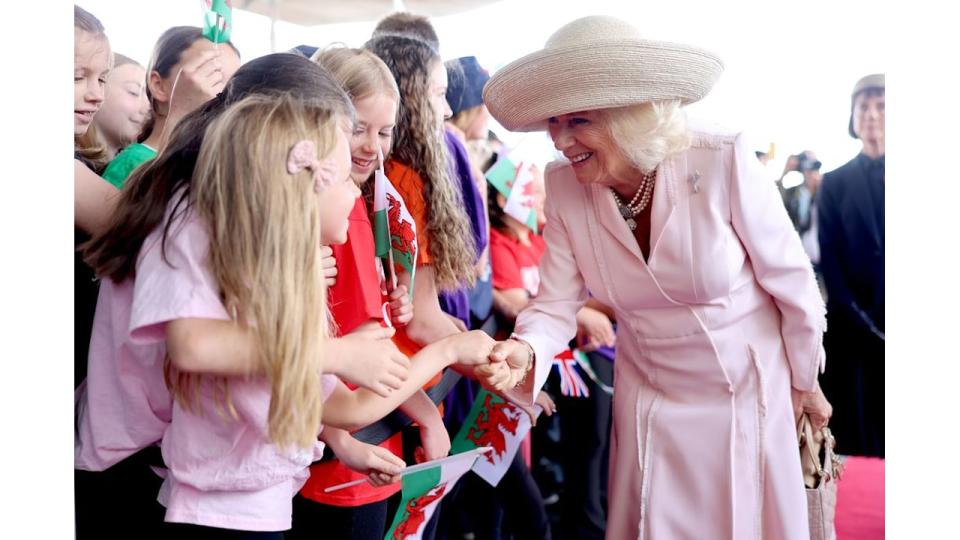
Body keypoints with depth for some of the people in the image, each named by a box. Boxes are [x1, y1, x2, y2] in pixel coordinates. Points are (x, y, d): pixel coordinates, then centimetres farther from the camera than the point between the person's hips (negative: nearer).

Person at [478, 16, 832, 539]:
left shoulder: (724, 161, -26)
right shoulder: (564, 186, -14)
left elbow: (791, 280, -13)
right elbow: (556, 304, -11)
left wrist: (805, 381, -1)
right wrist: (524, 351, -34)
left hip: (746, 391, -2)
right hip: (648, 397, 3)